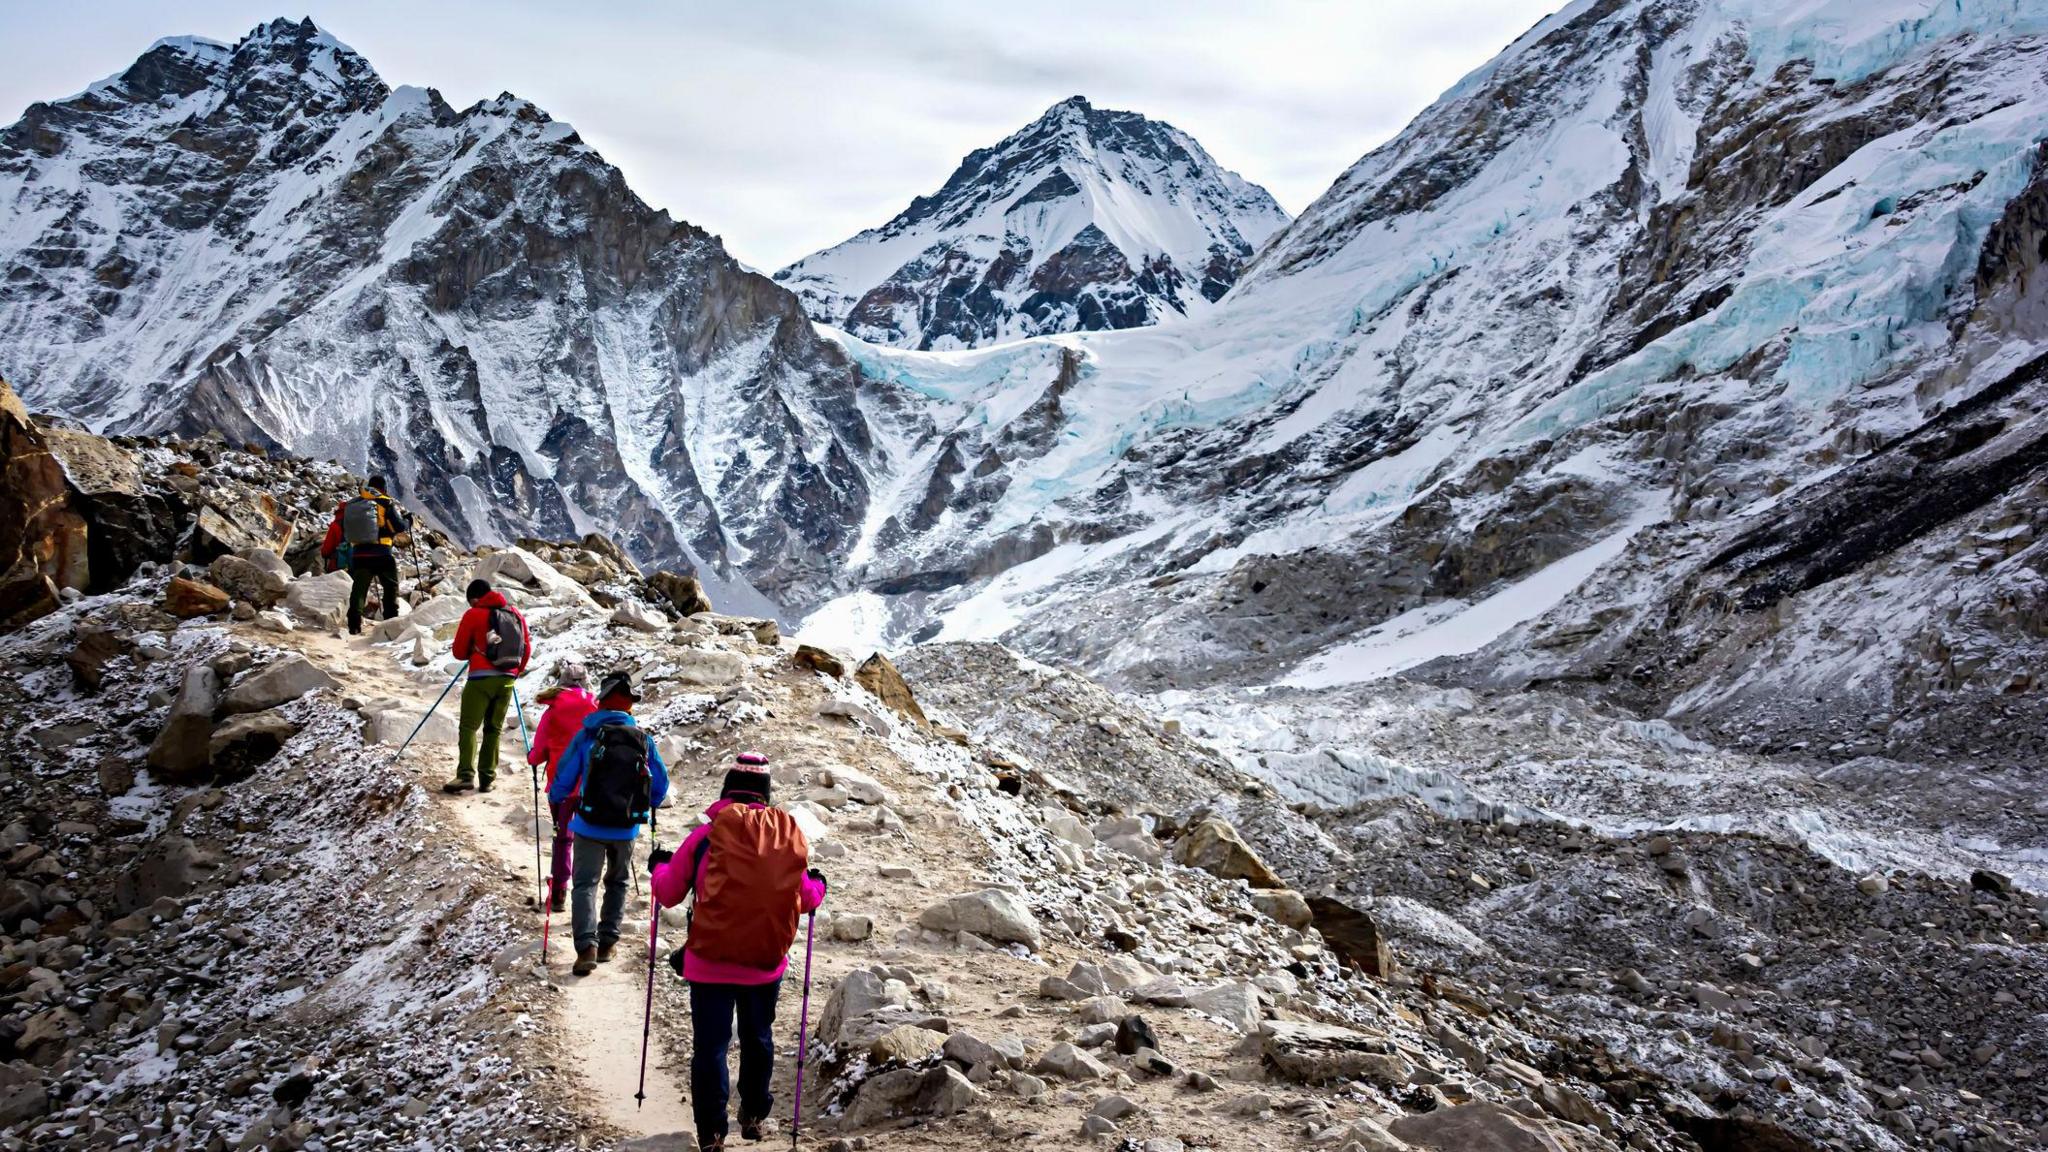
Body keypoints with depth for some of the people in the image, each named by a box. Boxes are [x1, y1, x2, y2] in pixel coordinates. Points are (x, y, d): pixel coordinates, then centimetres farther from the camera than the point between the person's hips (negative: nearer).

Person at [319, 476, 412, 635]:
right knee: (391, 588, 11)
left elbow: (344, 528, 12)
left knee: (358, 590, 9)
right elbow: (399, 526, -8)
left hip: (359, 555, 4)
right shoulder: (387, 503, -5)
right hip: (382, 554, -3)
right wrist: (408, 521, 12)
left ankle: (354, 626, 3)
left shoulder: (353, 504, 9)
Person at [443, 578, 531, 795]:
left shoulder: (474, 614, -1)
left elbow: (459, 652, 2)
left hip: (482, 678, -5)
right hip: (507, 680, 5)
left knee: (469, 727, -5)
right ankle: (487, 778, 8)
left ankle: (466, 775, -19)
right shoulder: (516, 614, 12)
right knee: (494, 728, 12)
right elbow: (527, 650, 15)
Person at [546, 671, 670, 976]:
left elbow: (564, 777, -4)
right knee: (617, 883, 22)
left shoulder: (587, 736, -8)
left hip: (589, 825, -2)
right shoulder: (643, 739, -1)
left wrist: (556, 800, 18)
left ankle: (587, 945, -16)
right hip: (627, 828, 2)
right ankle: (607, 941, 19)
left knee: (585, 884, 1)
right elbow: (661, 782, 4)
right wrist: (648, 807, 24)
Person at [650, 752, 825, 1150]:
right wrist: (818, 886, 29)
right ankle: (753, 1115, 36)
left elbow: (668, 894, 0)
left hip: (710, 963, -3)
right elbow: (805, 899, 6)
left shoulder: (706, 835, -9)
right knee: (758, 1038, 22)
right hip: (766, 963, 3)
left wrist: (658, 866, 21)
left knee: (710, 1045, 6)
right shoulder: (790, 835, -3)